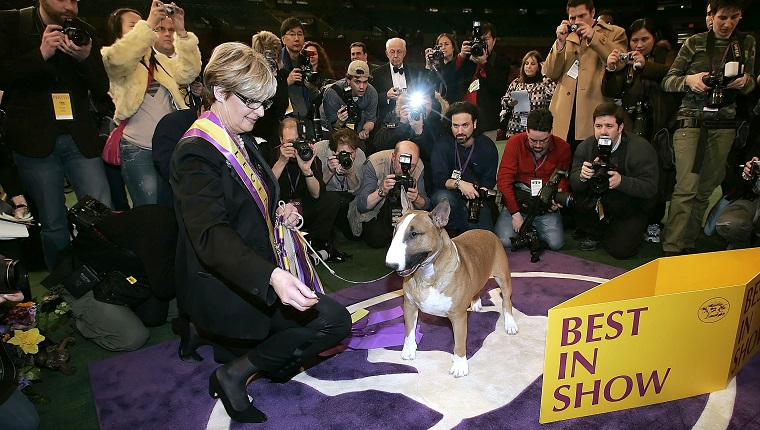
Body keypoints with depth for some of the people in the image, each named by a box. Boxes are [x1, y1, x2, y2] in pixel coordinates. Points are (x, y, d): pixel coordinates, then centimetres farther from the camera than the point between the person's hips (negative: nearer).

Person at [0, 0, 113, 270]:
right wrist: (41, 54, -18)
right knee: (53, 224, 5)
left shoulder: (85, 32, 8)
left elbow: (102, 92, 4)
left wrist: (85, 59, -14)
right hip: (33, 139, -1)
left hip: (80, 139, 2)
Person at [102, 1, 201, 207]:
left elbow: (187, 73, 3)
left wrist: (181, 33, -5)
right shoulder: (109, 57, 2)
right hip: (138, 150, -5)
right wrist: (148, 25, -23)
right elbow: (118, 59, -22)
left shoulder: (159, 59, 18)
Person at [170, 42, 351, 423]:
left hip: (261, 271, 10)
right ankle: (235, 374, -3)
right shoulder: (197, 152, -20)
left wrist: (279, 214, 3)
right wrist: (272, 276, -48)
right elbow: (212, 235, -34)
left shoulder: (241, 141, 10)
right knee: (334, 320, -16)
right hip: (226, 287, -10)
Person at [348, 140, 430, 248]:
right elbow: (361, 206, -30)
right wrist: (382, 191, -47)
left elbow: (425, 205, -13)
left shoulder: (419, 166, -17)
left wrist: (416, 199, -37)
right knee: (378, 239, -25)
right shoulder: (374, 164, -28)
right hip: (373, 211, -3)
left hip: (401, 209, 4)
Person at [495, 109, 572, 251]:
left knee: (556, 243, -19)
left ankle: (533, 229, 15)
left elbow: (564, 179, 6)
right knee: (504, 241, -21)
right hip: (517, 201, -1)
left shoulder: (562, 147, -2)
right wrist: (515, 213, -16)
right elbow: (503, 179, -11)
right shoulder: (515, 142, -8)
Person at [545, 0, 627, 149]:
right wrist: (560, 42, -1)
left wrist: (593, 37, -10)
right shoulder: (566, 37, 20)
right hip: (564, 117, 3)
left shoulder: (615, 33, 10)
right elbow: (551, 74, 11)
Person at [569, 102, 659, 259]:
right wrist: (582, 176, -34)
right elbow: (573, 183, -10)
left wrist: (621, 181, -41)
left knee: (619, 250, -17)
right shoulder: (587, 146, -8)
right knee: (573, 203, -25)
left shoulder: (641, 148, -20)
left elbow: (650, 188, -25)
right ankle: (596, 234, 6)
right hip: (598, 200, 4)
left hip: (631, 206, -4)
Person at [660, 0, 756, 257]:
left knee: (705, 189, 3)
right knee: (686, 187, -13)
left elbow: (751, 85, 17)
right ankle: (671, 250, -11)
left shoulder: (747, 43, 12)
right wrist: (689, 79, -18)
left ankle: (688, 245, 13)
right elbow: (667, 81, 3)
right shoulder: (695, 43, 4)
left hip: (723, 125, 3)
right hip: (691, 121, -3)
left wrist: (744, 82, -6)